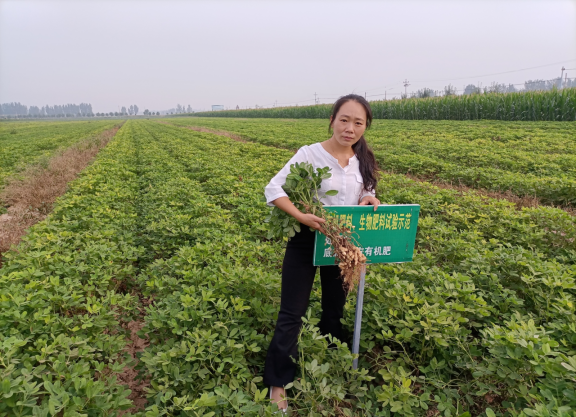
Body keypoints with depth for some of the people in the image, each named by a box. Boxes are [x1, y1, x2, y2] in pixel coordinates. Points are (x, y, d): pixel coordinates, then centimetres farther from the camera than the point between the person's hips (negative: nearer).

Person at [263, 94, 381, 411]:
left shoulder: (363, 160, 0)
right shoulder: (310, 154, -15)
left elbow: (366, 194, 12)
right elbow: (272, 189, -18)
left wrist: (372, 202, -13)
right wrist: (301, 216, -32)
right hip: (306, 242, -5)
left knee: (335, 309, 19)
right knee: (292, 315, 2)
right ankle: (277, 383, 19)